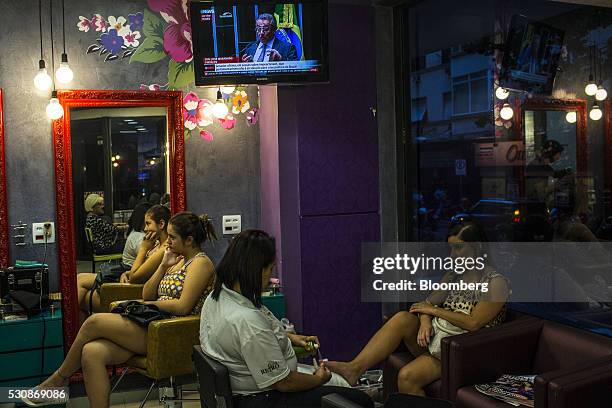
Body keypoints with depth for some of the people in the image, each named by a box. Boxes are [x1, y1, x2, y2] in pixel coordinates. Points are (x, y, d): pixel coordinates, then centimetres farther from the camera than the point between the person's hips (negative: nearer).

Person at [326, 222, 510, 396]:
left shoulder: (496, 282, -8)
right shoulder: (453, 275, 15)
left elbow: (474, 323, -17)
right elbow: (429, 303, 8)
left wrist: (435, 310, -10)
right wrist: (425, 321, -15)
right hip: (433, 337, 7)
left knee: (407, 377, -30)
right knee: (402, 318, -24)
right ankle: (354, 368, -33)